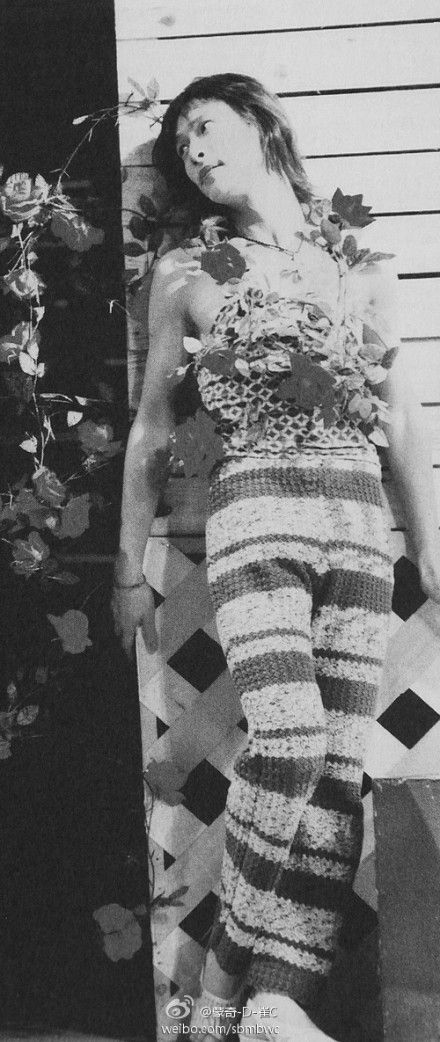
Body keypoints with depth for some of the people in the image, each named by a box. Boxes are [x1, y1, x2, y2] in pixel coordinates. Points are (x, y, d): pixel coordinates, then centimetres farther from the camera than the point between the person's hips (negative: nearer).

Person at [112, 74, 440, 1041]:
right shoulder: (187, 275, 10)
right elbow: (151, 430, 12)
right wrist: (129, 569, 10)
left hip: (361, 530, 3)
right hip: (256, 516, -3)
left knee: (338, 765, -5)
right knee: (290, 736, -21)